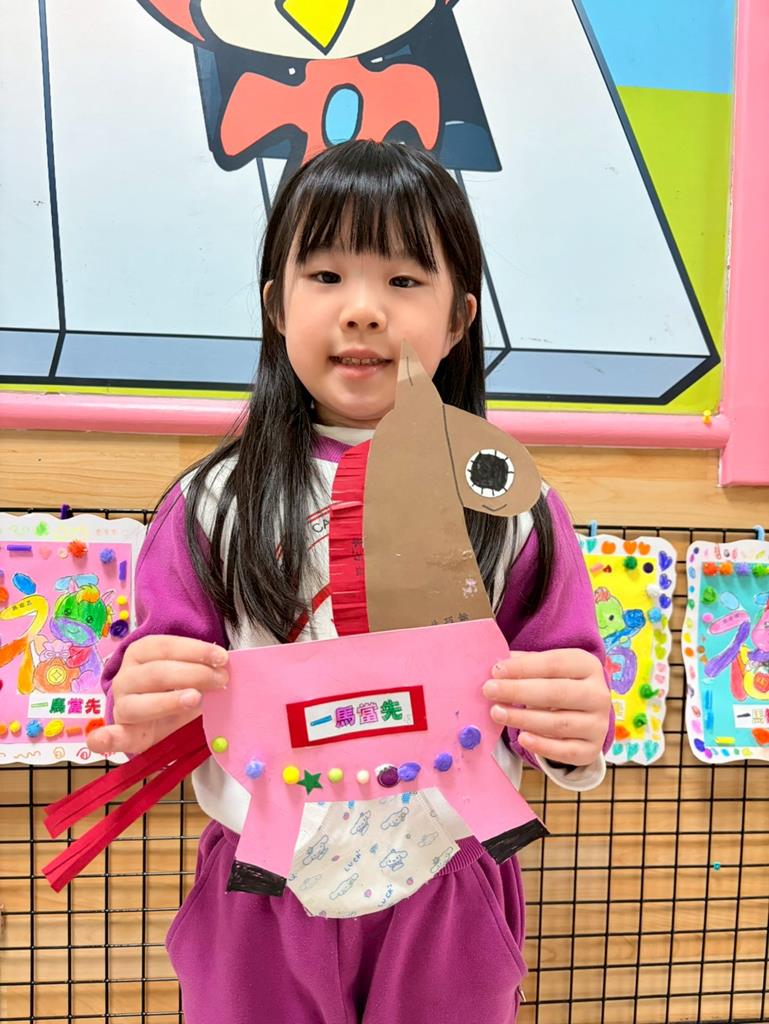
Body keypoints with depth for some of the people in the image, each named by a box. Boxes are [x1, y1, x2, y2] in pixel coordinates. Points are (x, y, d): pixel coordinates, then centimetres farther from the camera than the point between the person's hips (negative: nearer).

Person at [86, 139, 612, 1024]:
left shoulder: (512, 508, -7)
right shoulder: (214, 504, -6)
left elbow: (569, 673, -2)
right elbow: (162, 657, -1)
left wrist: (575, 725, -23)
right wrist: (143, 708, -21)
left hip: (447, 894, 0)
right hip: (260, 893, 1)